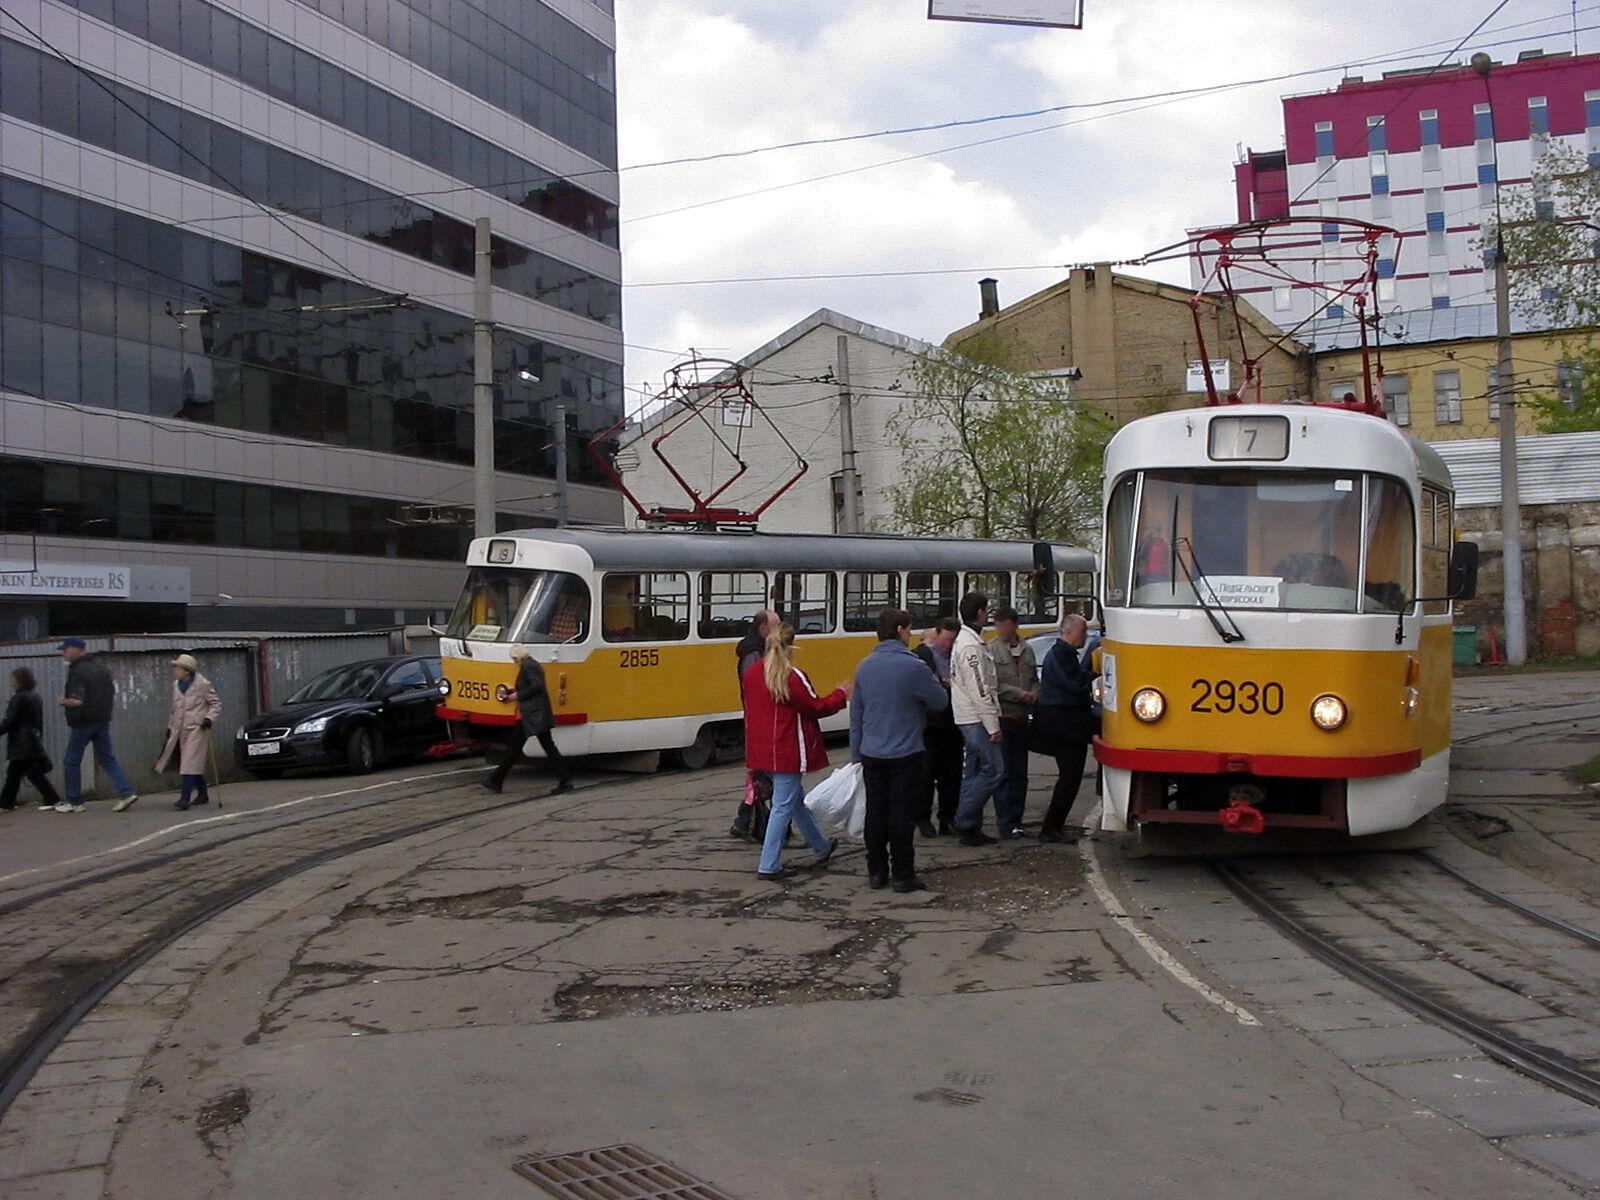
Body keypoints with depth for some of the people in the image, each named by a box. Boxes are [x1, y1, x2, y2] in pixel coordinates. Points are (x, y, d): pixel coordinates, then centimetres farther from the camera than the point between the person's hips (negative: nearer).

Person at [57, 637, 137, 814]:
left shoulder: (77, 671, -16)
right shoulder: (102, 667, 10)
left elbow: (77, 701, -25)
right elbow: (113, 693, 17)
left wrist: (64, 701, -7)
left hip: (83, 722, -7)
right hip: (103, 720, 7)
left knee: (72, 761, 6)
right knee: (108, 759, 8)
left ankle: (74, 801, 11)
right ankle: (127, 792, -4)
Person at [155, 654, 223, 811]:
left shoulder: (202, 684, -7)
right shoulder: (176, 685, 13)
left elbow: (216, 703, -3)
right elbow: (174, 708, 22)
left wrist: (209, 718, -16)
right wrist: (170, 726, 19)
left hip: (197, 729, -7)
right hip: (181, 729, 7)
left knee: (190, 762, -13)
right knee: (195, 763, 11)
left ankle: (185, 798, -18)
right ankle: (202, 794, 23)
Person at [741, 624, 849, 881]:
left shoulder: (752, 673, 4)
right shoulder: (792, 676, -18)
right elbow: (816, 707, -10)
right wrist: (841, 695, 7)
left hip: (762, 750, 8)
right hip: (787, 751, -8)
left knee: (796, 799, 21)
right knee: (783, 806, 0)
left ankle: (822, 847, 37)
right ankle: (769, 865, 2)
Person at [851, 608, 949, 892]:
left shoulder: (864, 667, 5)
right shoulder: (911, 666, -14)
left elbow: (856, 714, 10)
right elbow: (940, 702, -4)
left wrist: (856, 754, 17)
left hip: (871, 754, 5)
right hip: (905, 755, -5)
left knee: (875, 813, 11)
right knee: (901, 815, 0)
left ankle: (876, 871, 17)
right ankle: (903, 875, 5)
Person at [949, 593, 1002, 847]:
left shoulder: (964, 641, 16)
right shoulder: (971, 645, -17)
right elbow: (979, 690, -21)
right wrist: (992, 725, -18)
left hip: (969, 719, 11)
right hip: (977, 719, -11)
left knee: (974, 773, 12)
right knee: (991, 771, -8)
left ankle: (970, 828, 16)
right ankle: (965, 822, -4)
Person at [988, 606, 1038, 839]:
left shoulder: (1027, 650, 12)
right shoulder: (991, 650, -5)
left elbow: (1034, 679, 21)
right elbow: (992, 686, -11)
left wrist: (1034, 694, 0)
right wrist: (1021, 695, -14)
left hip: (1021, 719, 6)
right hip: (1002, 717, -5)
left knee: (1020, 773, 9)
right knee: (1004, 772, -5)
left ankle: (1015, 821, 17)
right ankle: (1006, 823, 1)